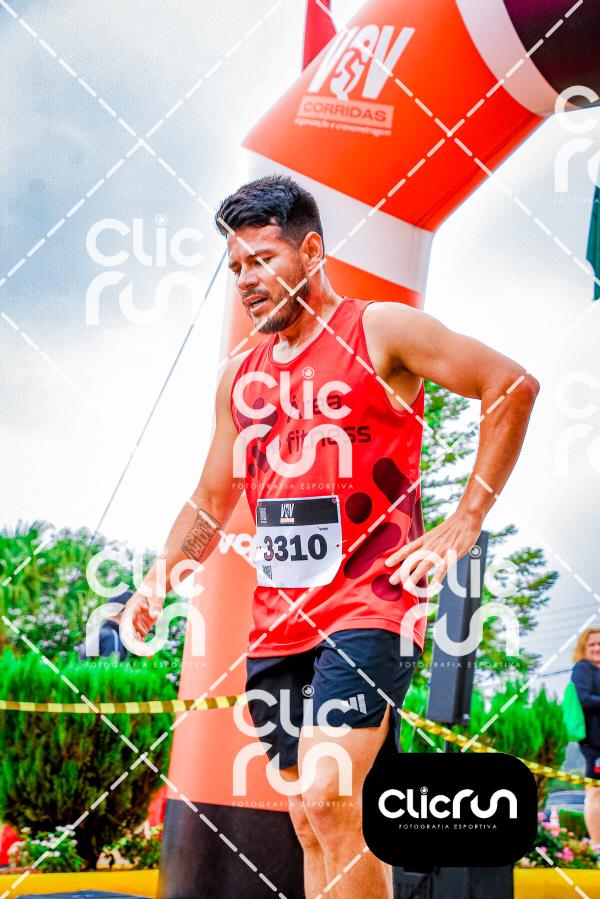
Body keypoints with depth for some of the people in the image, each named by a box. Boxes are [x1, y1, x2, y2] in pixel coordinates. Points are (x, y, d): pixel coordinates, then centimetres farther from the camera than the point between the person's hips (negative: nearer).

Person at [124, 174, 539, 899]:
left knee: (327, 795, -21)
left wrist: (462, 526, -7)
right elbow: (211, 501, 22)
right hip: (276, 621, 7)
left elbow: (512, 387, -4)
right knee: (309, 821, 9)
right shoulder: (240, 375, 15)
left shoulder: (381, 330, -3)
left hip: (368, 608, -6)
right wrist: (160, 577, 5)